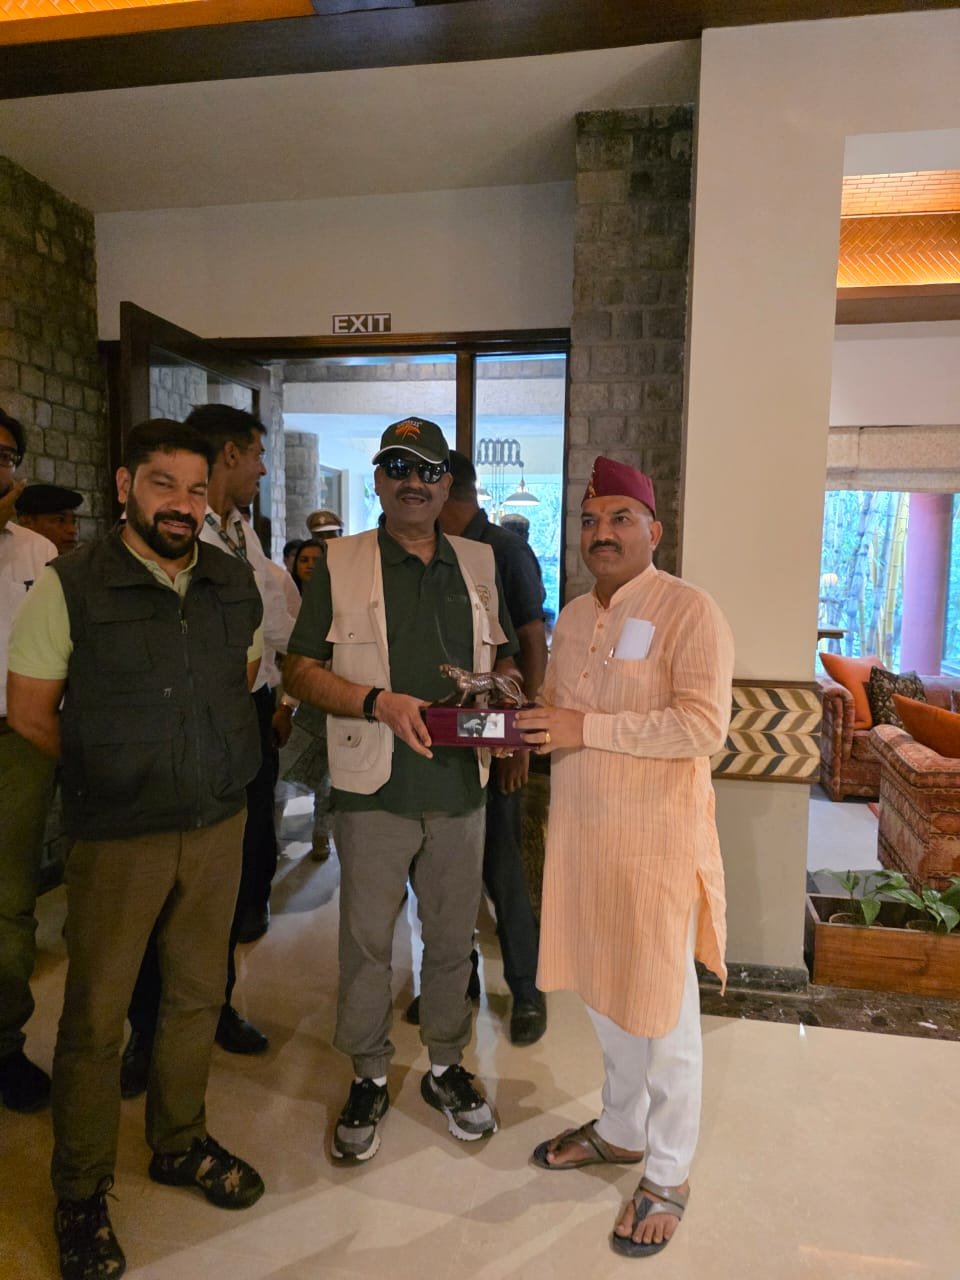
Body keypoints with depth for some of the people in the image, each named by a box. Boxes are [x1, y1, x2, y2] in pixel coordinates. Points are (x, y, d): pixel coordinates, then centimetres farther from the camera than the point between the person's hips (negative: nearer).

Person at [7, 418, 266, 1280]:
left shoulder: (236, 584, 1)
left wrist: (199, 753, 8)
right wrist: (115, 773, 2)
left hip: (219, 824, 4)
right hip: (117, 838, -4)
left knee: (198, 994, 18)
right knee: (97, 1016, 9)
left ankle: (181, 1144, 42)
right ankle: (82, 1193, 32)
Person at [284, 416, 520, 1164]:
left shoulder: (479, 563, 11)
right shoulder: (341, 563, 1)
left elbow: (504, 657, 19)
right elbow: (301, 670, -4)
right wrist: (379, 702, -18)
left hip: (460, 786, 3)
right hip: (375, 790, -2)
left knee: (453, 938, 15)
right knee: (367, 940, 9)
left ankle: (447, 1066, 37)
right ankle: (369, 1079, 31)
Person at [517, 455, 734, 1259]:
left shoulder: (689, 612, -12)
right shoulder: (573, 618, 10)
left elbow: (705, 725, -22)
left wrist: (586, 729, -22)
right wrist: (523, 723, -3)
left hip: (655, 840, -6)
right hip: (581, 832, 7)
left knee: (662, 1012, 8)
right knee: (601, 994, 20)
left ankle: (668, 1176, 30)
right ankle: (621, 1131, 44)